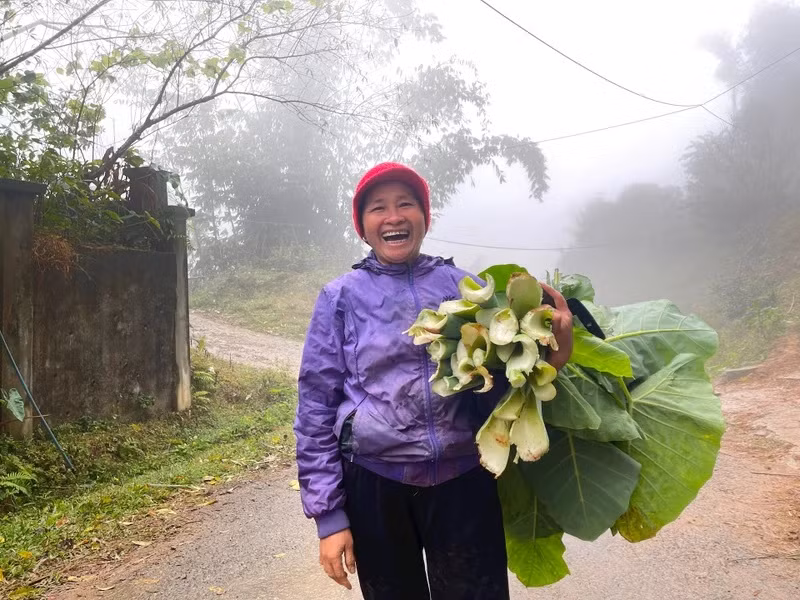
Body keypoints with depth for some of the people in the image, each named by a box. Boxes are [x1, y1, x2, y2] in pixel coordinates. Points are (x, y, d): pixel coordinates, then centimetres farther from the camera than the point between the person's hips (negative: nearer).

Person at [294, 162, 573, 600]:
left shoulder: (466, 286, 3)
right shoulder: (341, 298, -1)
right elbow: (316, 408, 0)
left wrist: (549, 359, -17)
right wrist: (329, 515, -3)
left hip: (464, 481, 1)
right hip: (374, 485, 0)